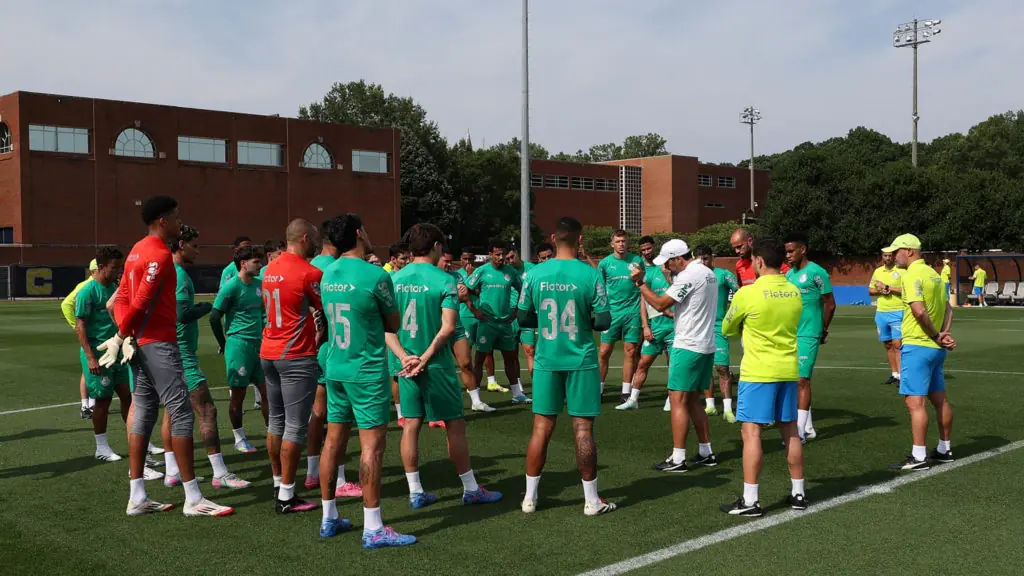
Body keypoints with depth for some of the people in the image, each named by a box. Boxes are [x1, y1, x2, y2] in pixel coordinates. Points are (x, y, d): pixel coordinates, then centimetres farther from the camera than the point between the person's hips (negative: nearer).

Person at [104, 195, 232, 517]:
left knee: (143, 416, 10)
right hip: (159, 344, -10)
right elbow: (140, 303, -20)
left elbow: (122, 298, 13)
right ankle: (193, 499, -5)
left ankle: (137, 498, 13)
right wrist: (122, 336, -7)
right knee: (181, 414, -7)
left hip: (142, 343, 10)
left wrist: (125, 335, 1)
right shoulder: (159, 254, -15)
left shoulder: (137, 252, 16)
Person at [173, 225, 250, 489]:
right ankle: (220, 473, -6)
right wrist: (207, 307, -5)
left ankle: (172, 472, 16)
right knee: (207, 410, -8)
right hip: (182, 353, -10)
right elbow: (183, 314, -24)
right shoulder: (179, 275, -15)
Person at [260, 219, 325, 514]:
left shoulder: (270, 269, 10)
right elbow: (326, 313, -6)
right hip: (297, 357, -8)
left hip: (269, 353, 8)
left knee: (276, 420, 15)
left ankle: (278, 483, 24)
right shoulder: (310, 273, -14)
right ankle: (286, 497, -1)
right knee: (295, 426, -4)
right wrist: (321, 334, 13)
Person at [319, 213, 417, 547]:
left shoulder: (328, 274, 6)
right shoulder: (376, 275, -16)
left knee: (333, 440, 13)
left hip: (335, 368, 7)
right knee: (372, 445, -3)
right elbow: (393, 324, -3)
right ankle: (373, 529, 0)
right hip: (367, 372, -7)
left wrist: (401, 355, 14)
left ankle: (329, 519, 23)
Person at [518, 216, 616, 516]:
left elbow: (524, 318, 3)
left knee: (542, 428, 9)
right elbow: (604, 321, -8)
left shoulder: (535, 274, -3)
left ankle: (530, 497, 16)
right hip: (581, 361, -2)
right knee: (583, 429, 4)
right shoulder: (591, 275, -10)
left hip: (546, 361, 2)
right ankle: (591, 500, 13)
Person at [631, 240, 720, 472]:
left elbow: (660, 304, -16)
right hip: (706, 346, 10)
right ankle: (706, 453, 18)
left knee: (678, 401, -5)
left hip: (689, 347, -10)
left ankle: (678, 459, -4)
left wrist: (640, 282, -10)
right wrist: (672, 278, 13)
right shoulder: (708, 273, 13)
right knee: (693, 401, 16)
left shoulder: (689, 276, -16)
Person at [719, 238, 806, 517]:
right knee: (790, 431, 14)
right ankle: (798, 493, 23)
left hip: (758, 371, -6)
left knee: (751, 432, -2)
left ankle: (750, 500, -2)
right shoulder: (795, 293, 4)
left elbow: (727, 329, 1)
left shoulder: (748, 294, -13)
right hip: (788, 370, 6)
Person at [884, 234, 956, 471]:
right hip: (936, 348, 9)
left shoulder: (911, 275, -15)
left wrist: (936, 336, -12)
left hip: (917, 346, -9)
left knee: (915, 402, -7)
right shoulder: (933, 273, 13)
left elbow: (919, 311, -24)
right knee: (939, 399, 15)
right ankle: (945, 449, 26)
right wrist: (943, 333, 0)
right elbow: (948, 308, 14)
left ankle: (919, 457, -6)